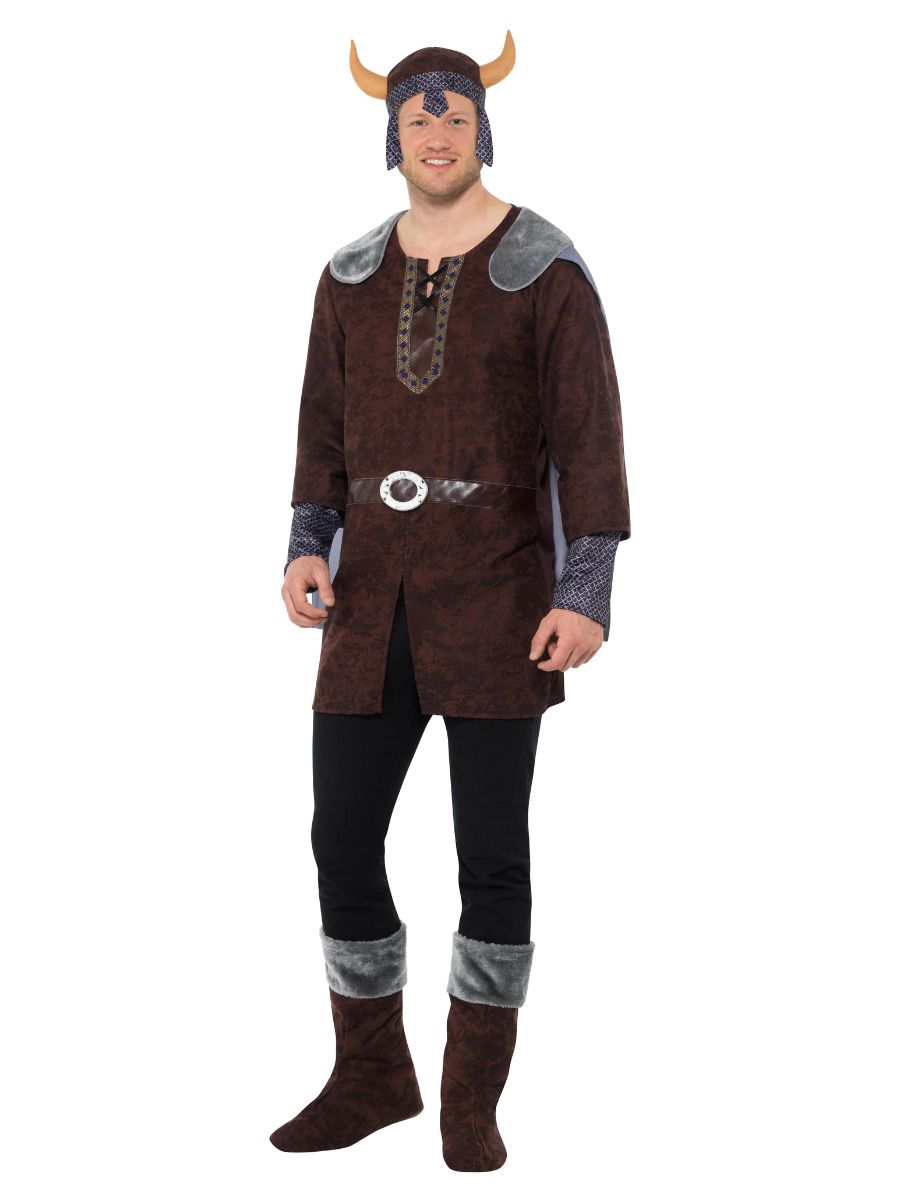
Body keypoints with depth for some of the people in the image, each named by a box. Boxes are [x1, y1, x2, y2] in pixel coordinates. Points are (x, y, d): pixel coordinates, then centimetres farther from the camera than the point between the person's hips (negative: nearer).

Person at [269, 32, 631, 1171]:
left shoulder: (548, 272, -4)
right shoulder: (352, 275, 10)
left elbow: (589, 438, -7)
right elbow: (327, 426, 14)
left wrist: (587, 596, -16)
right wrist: (307, 550, -3)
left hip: (498, 599, -4)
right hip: (376, 606, 5)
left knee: (492, 848, -1)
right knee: (343, 837, 4)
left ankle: (472, 1100, 16)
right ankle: (371, 1077, 23)